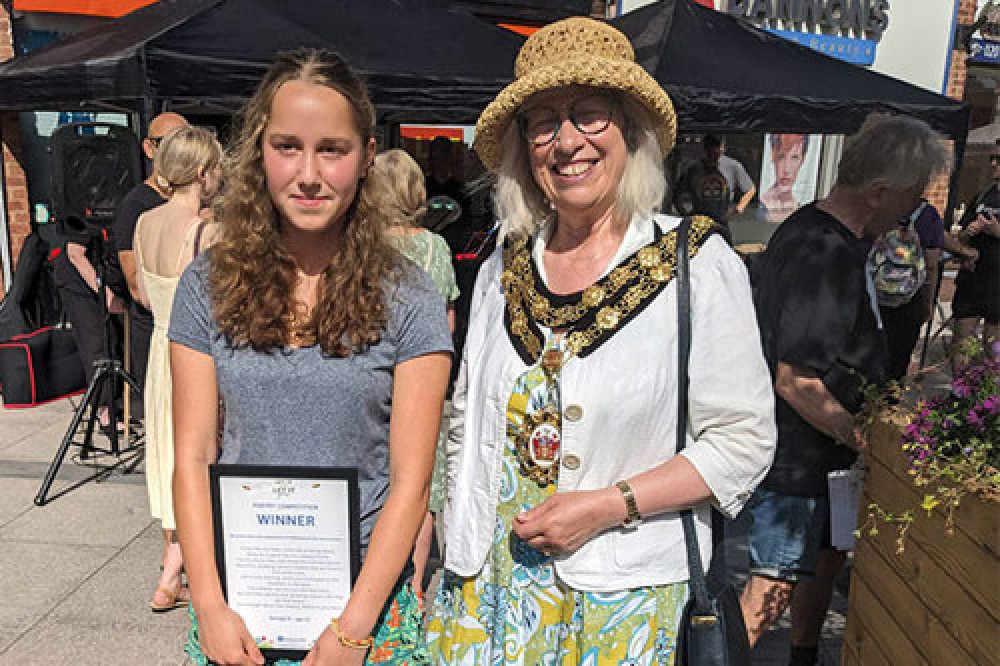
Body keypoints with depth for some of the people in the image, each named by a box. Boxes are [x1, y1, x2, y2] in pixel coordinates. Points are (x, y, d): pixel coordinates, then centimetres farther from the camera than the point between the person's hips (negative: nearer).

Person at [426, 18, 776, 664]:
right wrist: (445, 545, 7)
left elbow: (744, 442, -10)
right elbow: (466, 425, 9)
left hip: (624, 593, -3)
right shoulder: (503, 270, 2)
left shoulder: (698, 265, -11)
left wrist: (610, 504, -18)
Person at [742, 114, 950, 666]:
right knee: (772, 590, 3)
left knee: (825, 555, 25)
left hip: (793, 448, 10)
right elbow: (797, 382, -28)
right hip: (797, 456, -10)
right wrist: (859, 437, -14)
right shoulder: (832, 258, -27)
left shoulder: (804, 226, 5)